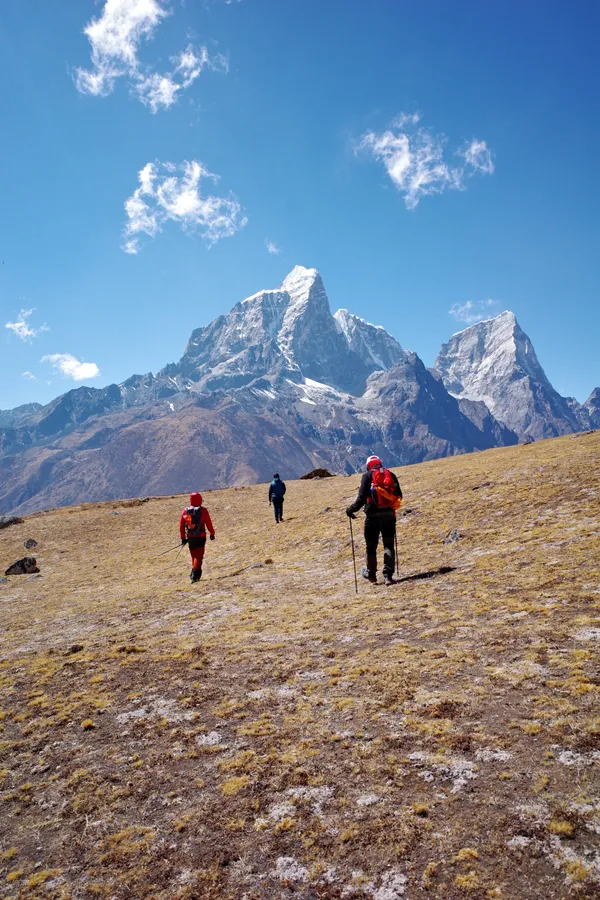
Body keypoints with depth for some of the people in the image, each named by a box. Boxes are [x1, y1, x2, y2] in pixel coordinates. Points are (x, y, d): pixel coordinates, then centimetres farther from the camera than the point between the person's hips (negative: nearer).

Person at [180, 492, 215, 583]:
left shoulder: (186, 510, 2)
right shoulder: (203, 510, -6)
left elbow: (181, 525, 4)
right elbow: (208, 524, -3)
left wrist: (183, 537, 11)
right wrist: (212, 533, 11)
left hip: (190, 537, 3)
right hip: (201, 537, -3)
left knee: (194, 556, 17)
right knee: (199, 556, -4)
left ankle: (195, 574, 23)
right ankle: (195, 574, -19)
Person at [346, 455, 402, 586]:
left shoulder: (368, 476, -3)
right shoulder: (390, 475, 9)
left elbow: (362, 497, -12)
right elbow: (399, 495, 11)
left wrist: (351, 509, -3)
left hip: (373, 515, -3)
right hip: (389, 514, 3)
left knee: (371, 546, 11)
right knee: (388, 545, 8)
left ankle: (371, 574, 23)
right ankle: (388, 575, -1)